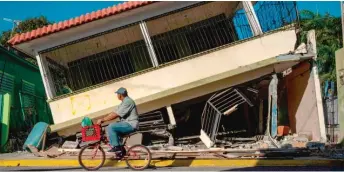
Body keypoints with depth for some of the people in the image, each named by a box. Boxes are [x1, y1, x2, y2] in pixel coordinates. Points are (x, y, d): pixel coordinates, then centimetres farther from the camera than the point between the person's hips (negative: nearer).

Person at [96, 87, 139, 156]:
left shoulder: (128, 102, -17)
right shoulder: (124, 102, 16)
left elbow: (115, 115, -23)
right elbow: (114, 113, 14)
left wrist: (102, 120, -18)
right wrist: (103, 119, 5)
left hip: (131, 124, -11)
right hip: (127, 123, 11)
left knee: (111, 127, -20)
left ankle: (116, 147, -11)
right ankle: (121, 149, 8)